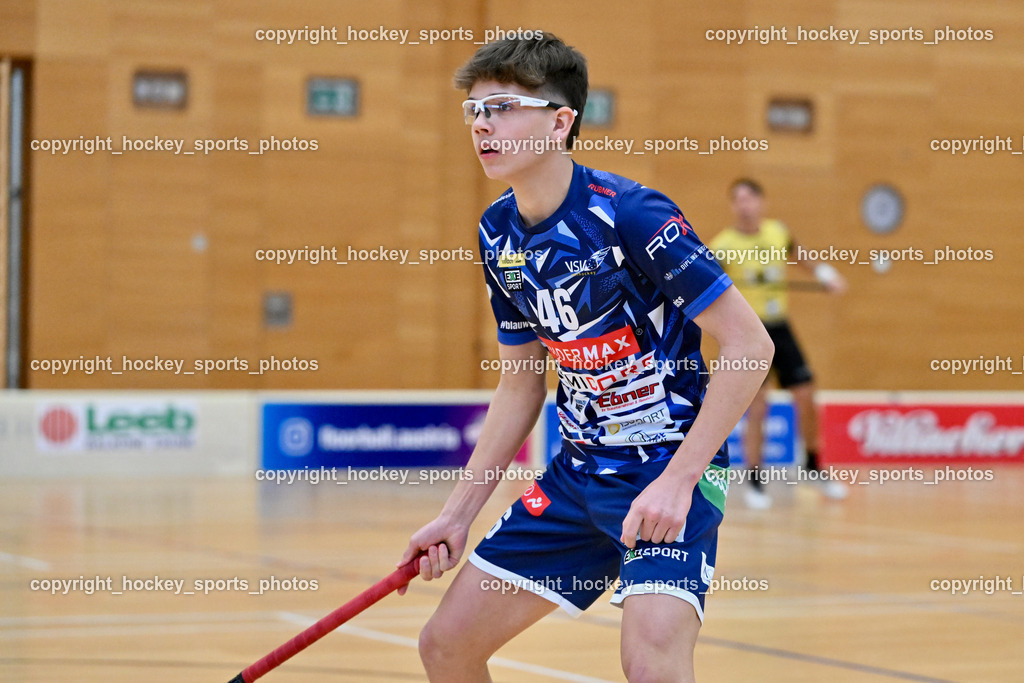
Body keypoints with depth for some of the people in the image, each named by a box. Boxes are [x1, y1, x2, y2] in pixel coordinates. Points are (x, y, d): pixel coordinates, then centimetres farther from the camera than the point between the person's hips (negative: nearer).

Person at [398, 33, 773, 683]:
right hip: (577, 476, 7)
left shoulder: (628, 213, -19)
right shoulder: (498, 234, 4)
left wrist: (677, 479, -24)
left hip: (671, 469, -7)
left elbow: (750, 344, -19)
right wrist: (459, 512, 10)